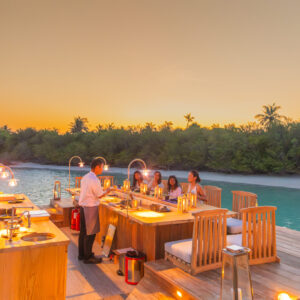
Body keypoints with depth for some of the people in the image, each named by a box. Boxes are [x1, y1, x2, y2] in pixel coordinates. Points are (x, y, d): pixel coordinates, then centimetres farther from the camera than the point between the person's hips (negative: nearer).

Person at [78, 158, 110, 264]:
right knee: (90, 233, 1)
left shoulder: (85, 177, 9)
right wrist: (108, 190, 1)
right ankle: (88, 257, 10)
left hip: (83, 206, 9)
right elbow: (100, 195, -14)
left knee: (83, 231, 17)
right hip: (91, 207, -9)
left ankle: (81, 254, 29)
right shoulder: (95, 180, -19)